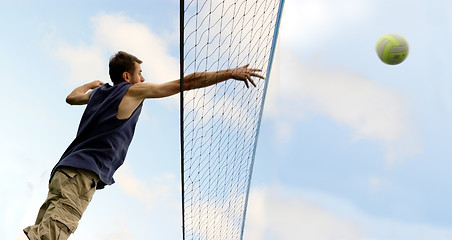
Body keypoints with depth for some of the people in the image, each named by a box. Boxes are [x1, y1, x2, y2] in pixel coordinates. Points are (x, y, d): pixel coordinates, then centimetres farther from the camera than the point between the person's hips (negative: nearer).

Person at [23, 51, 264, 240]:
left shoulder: (98, 92, 24)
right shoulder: (134, 91, 5)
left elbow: (71, 97, 48)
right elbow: (188, 82, 4)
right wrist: (231, 73, 7)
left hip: (64, 169, 8)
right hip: (82, 174, -8)